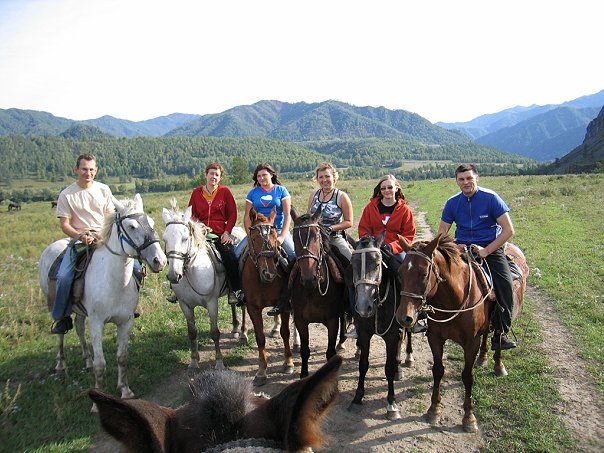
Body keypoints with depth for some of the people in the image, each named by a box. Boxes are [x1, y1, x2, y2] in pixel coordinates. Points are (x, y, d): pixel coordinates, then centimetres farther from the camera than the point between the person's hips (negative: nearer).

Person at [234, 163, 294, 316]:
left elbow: (288, 215, -1)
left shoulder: (281, 191, 4)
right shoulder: (253, 193, 9)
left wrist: (282, 236, -13)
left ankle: (284, 299, -20)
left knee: (294, 255, -25)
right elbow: (247, 217, 8)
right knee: (237, 253, -16)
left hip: (279, 230, -2)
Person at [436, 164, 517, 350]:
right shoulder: (452, 203, 3)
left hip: (491, 247, -2)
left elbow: (508, 230, -8)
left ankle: (500, 334, -10)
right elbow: (442, 233, 8)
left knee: (505, 284, -23)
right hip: (462, 249, 3)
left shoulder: (491, 198, -7)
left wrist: (486, 251, -15)